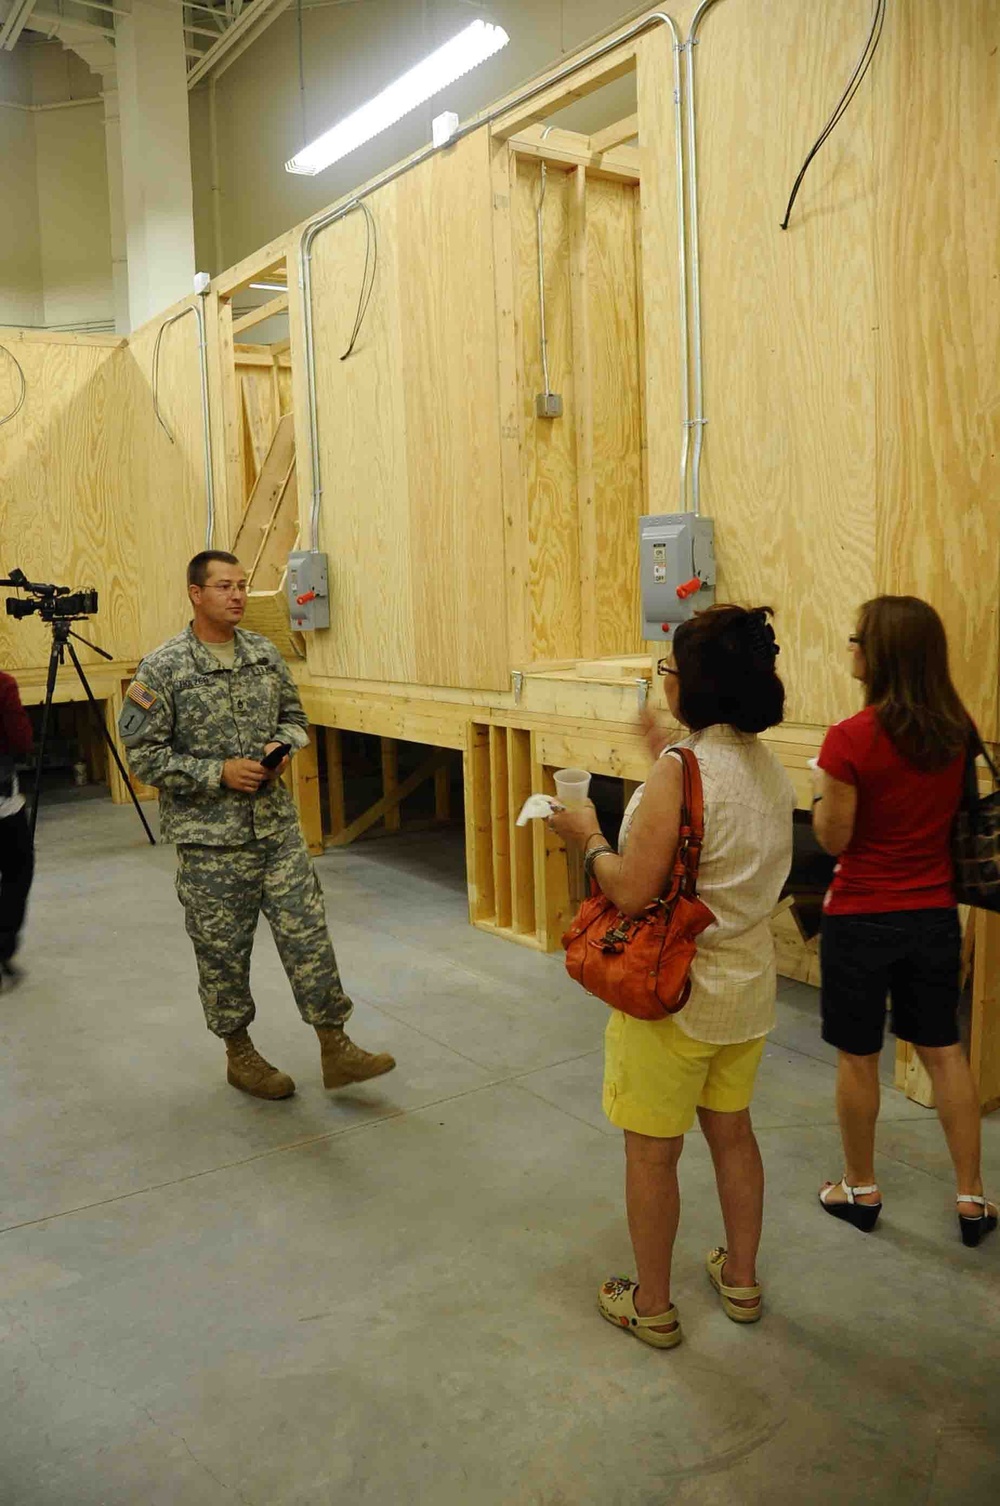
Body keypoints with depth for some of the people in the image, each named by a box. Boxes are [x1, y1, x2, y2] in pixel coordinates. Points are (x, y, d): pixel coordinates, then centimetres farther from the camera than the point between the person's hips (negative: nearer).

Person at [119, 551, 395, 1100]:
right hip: (210, 837, -4)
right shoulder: (162, 669, -10)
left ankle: (335, 1049, 13)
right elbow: (144, 754, -10)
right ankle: (240, 1054, 27)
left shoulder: (265, 653, 5)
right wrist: (218, 772, -18)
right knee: (223, 950, 9)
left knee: (308, 934, 3)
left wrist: (283, 743, -7)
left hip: (277, 824, 4)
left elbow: (295, 716, 15)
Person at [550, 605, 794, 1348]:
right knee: (732, 1131, 24)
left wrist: (589, 836, -8)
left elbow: (633, 891, -26)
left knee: (652, 1151, 11)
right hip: (749, 986, 8)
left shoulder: (681, 771, -25)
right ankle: (741, 1279, 42)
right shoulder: (771, 767, 0)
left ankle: (652, 1306, 29)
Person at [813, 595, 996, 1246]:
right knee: (944, 1051, 18)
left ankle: (862, 1189, 28)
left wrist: (822, 787, 1)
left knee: (858, 1057, 12)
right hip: (935, 915, 5)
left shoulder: (851, 738, -20)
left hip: (863, 918, -5)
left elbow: (833, 839, -14)